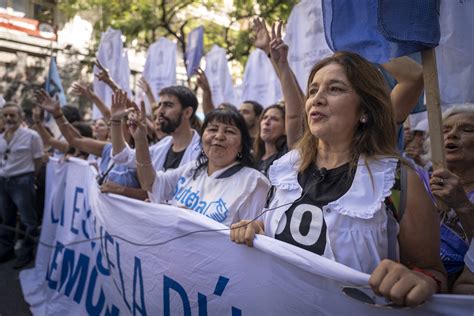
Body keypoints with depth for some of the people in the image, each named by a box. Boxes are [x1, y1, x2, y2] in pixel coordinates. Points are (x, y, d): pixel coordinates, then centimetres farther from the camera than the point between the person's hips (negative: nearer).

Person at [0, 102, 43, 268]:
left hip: (22, 181, -6)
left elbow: (38, 161, -6)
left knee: (28, 220, 2)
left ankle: (26, 253, 15)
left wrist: (27, 176, 2)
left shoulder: (31, 136, -12)